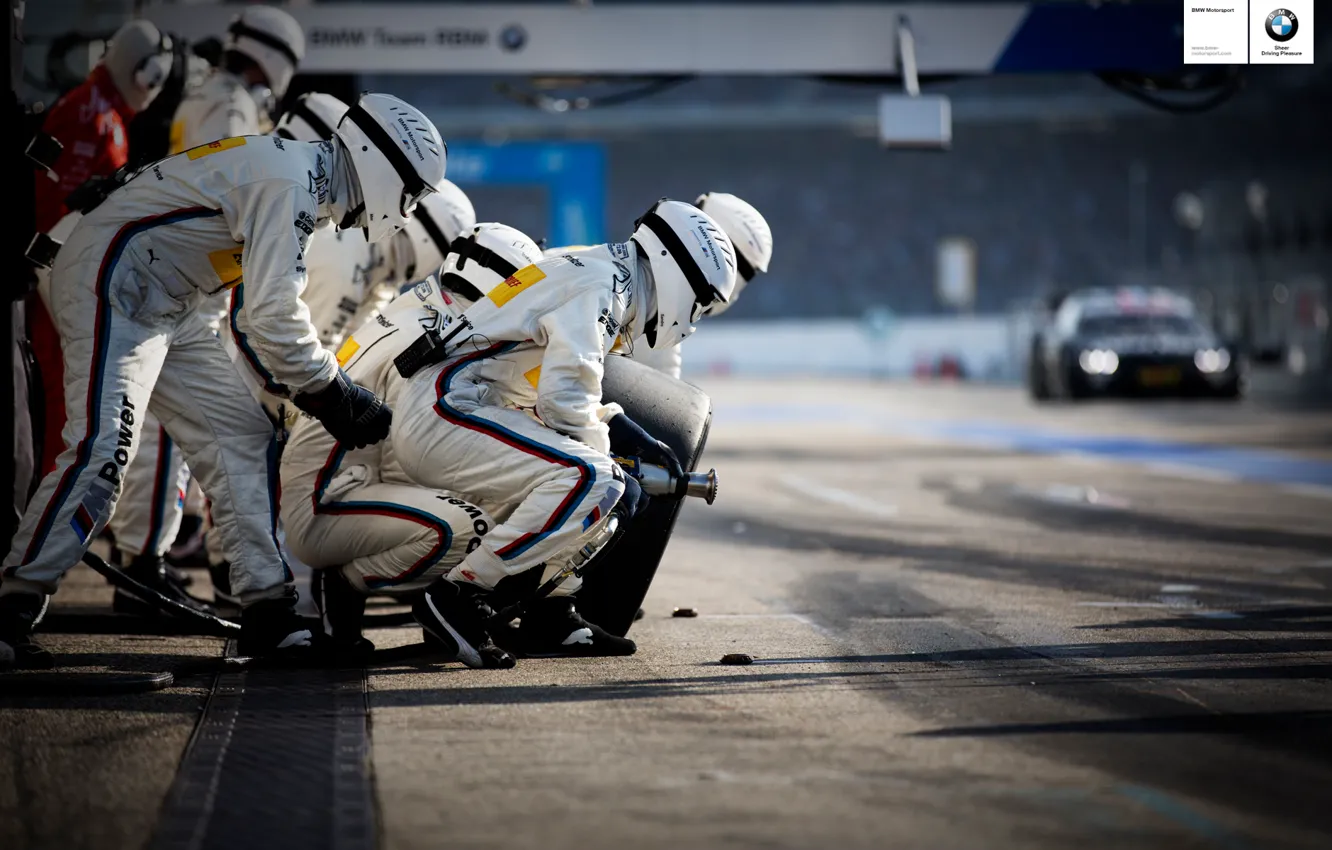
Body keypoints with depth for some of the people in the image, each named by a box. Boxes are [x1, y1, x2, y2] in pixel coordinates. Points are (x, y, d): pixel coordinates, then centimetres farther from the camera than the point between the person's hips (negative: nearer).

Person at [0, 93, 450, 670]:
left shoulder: (304, 177, 13)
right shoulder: (290, 183, -21)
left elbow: (266, 308, 21)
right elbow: (272, 318, -25)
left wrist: (335, 392, 14)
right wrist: (339, 400, -13)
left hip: (162, 310, 11)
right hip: (109, 283, -11)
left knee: (242, 440, 5)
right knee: (104, 449, -23)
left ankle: (270, 617, 5)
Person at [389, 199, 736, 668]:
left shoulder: (601, 277, 19)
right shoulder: (603, 286, -13)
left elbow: (568, 386, 28)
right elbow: (563, 399, -21)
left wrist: (630, 435, 18)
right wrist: (612, 472, -9)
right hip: (441, 413, -11)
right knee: (589, 482, -24)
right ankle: (457, 594, -19)